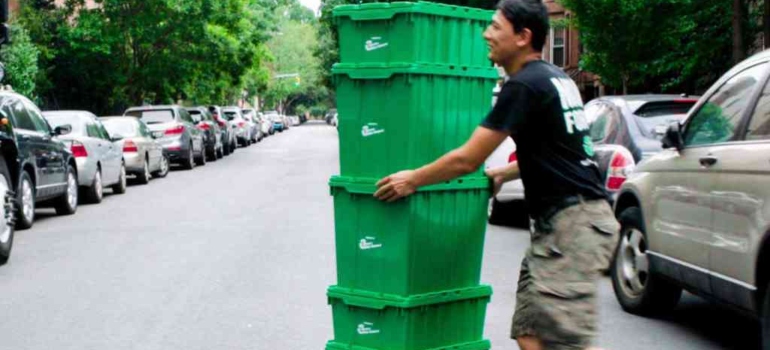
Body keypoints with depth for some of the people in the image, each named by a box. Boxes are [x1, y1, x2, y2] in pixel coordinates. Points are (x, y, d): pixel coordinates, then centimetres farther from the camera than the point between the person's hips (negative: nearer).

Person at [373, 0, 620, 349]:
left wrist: (413, 179, 1)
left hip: (573, 222, -10)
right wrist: (504, 173, 34)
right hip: (561, 219, 10)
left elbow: (467, 159, -12)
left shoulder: (524, 85, -14)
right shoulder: (554, 78, 16)